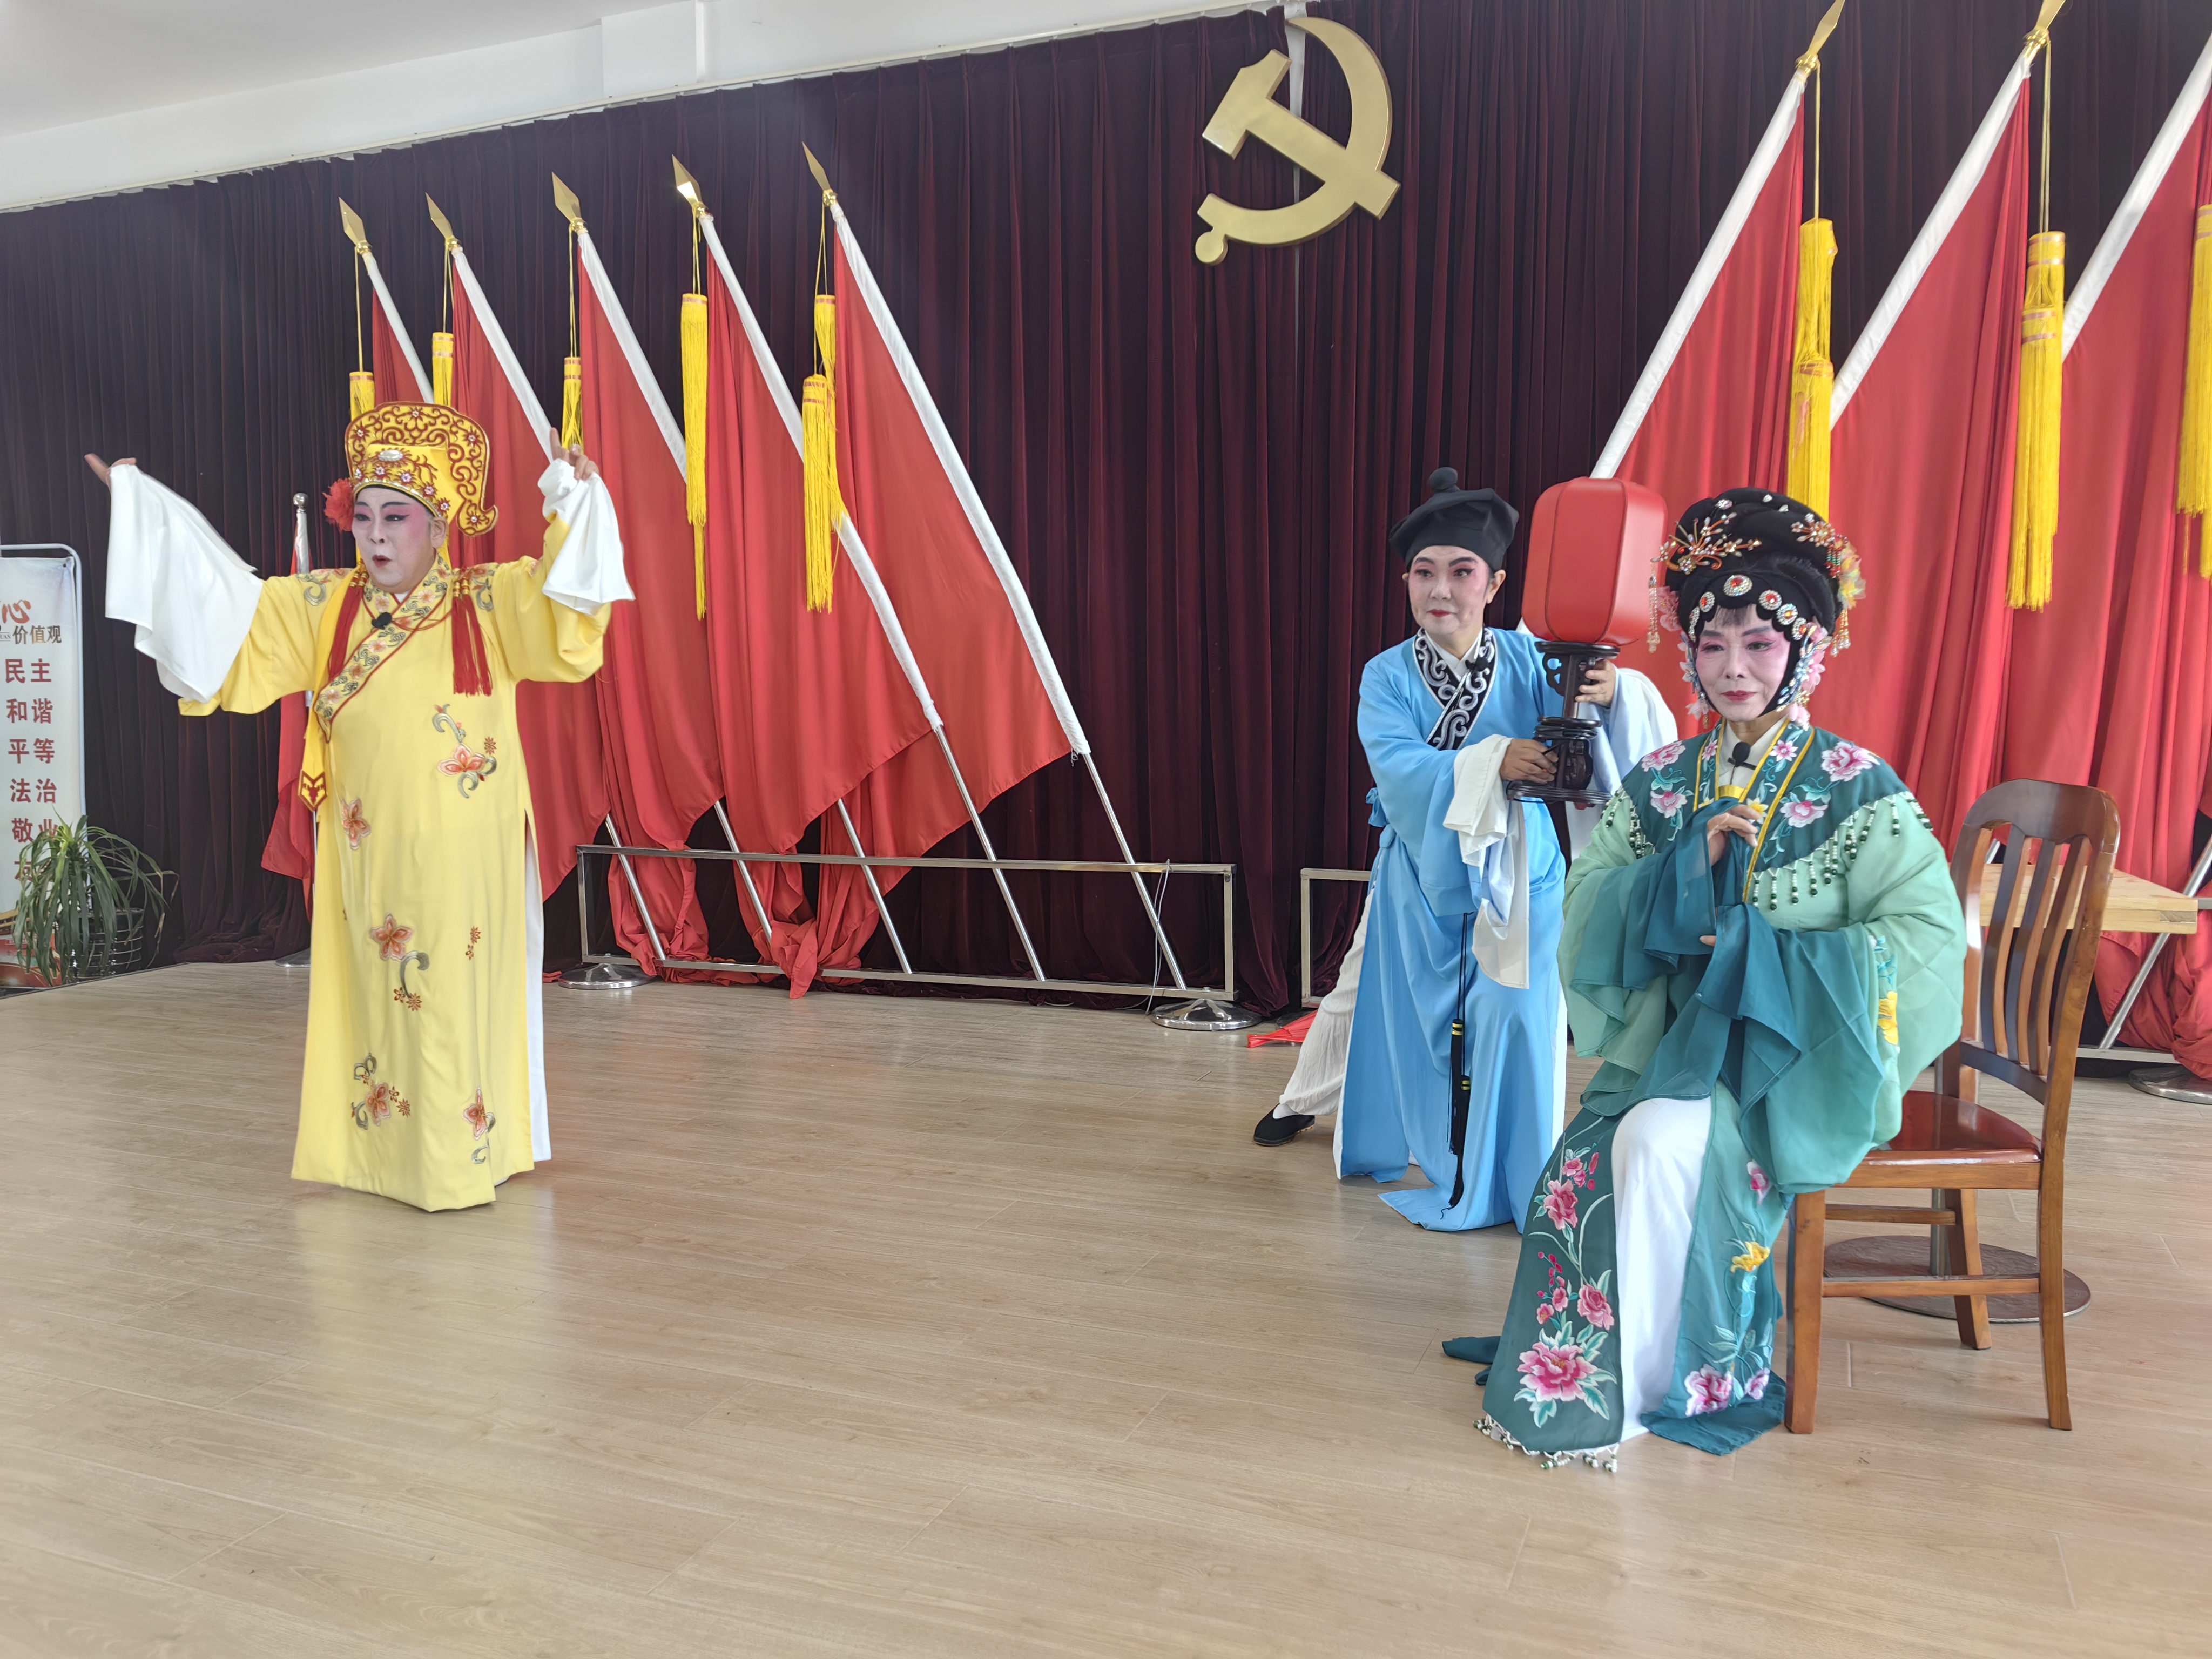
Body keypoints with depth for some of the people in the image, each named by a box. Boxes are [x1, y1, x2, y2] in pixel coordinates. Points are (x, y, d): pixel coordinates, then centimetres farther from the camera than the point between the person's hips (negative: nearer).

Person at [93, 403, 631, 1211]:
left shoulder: (491, 601, -2)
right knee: (377, 994, 8)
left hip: (466, 856, -3)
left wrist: (575, 500, -28)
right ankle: (387, 1151, 21)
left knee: (463, 995, 1)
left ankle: (468, 1157, 13)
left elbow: (562, 597, -16)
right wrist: (143, 503, 9)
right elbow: (221, 602, 11)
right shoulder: (324, 607, 8)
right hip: (369, 854, 3)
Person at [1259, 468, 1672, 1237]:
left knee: (1515, 1014, -6)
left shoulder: (1527, 659, -8)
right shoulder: (1387, 676, -7)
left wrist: (1606, 695, -45)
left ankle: (1515, 1178, 10)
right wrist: (1493, 760, -37)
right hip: (1420, 871, 1)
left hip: (1513, 872, -1)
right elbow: (1397, 767, -23)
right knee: (1373, 989, 16)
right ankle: (1305, 1098, 39)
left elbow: (1571, 733, -22)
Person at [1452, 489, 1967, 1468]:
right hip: (1669, 1037, 4)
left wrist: (1766, 956, -19)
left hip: (1792, 1054, -3)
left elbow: (1930, 934, -12)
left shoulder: (1855, 789, -4)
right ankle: (1570, 1367, -2)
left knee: (1661, 1142, -30)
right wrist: (1686, 864, -16)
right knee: (1588, 1162, -24)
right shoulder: (1660, 782, 8)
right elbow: (1585, 901, 1)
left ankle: (1643, 1383, -10)